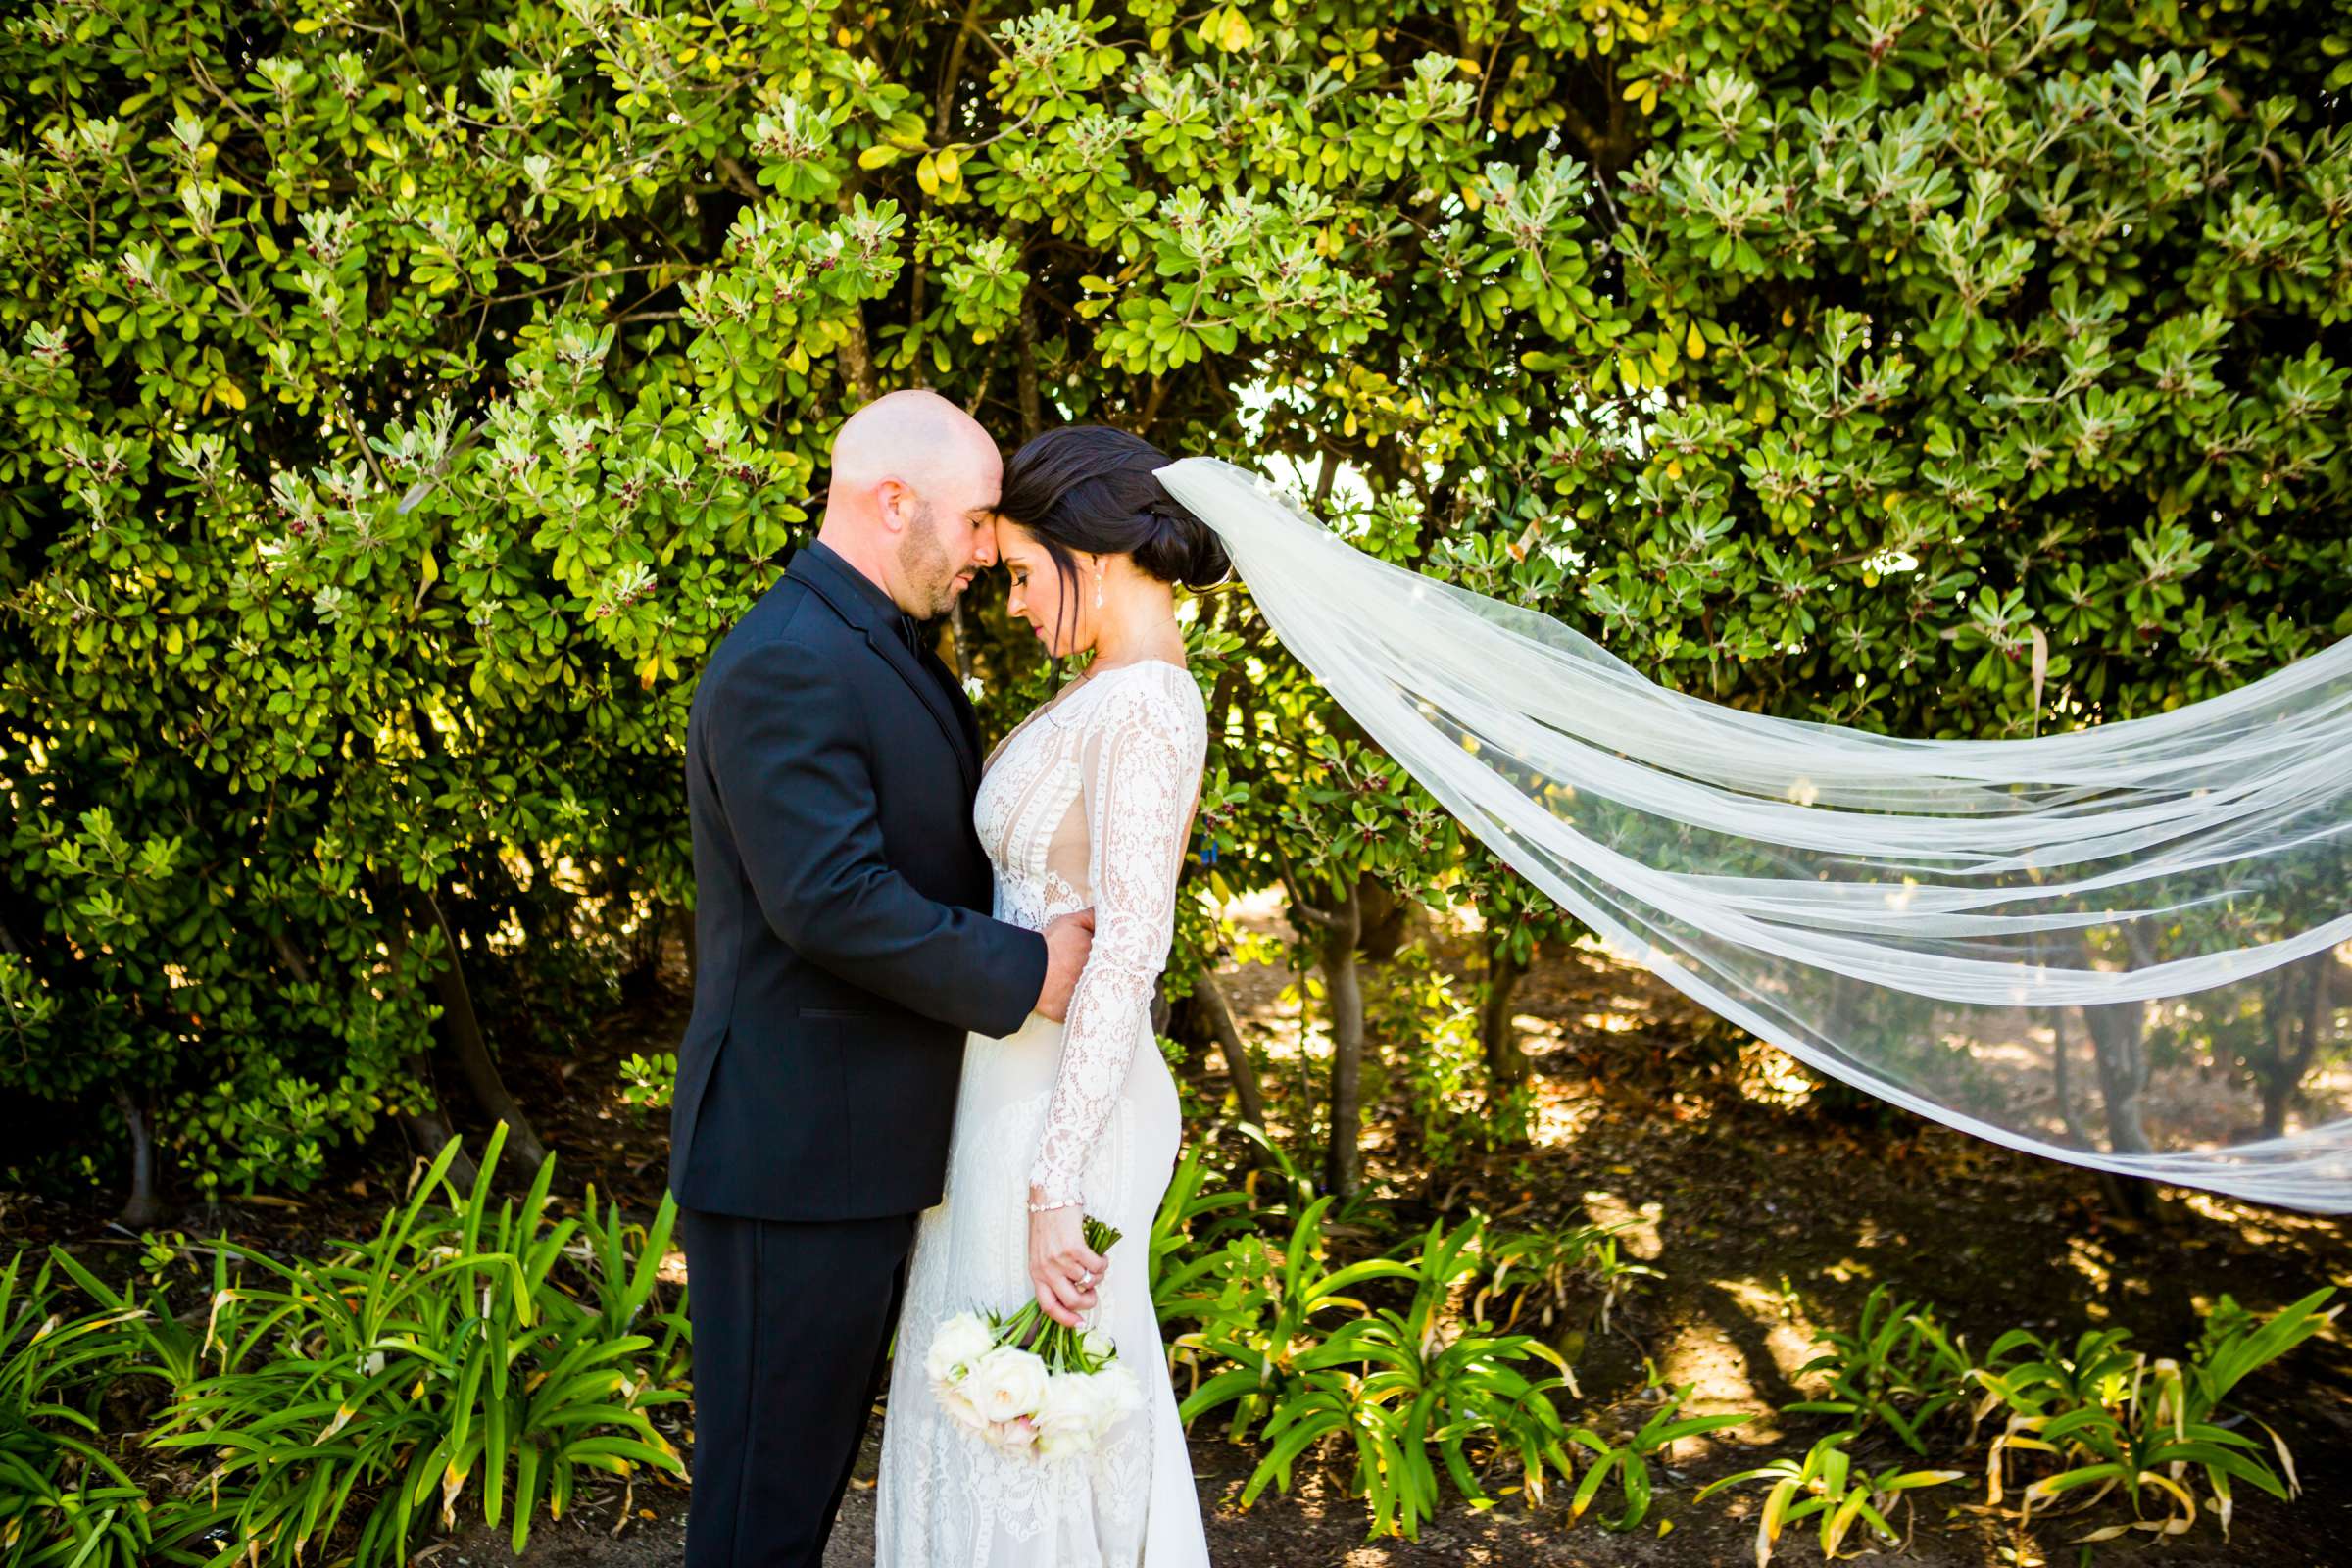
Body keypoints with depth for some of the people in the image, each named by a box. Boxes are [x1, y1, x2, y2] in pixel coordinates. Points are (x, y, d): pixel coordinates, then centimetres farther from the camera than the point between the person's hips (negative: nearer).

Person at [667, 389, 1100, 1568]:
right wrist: (1025, 972, -20)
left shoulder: (888, 653, 15)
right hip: (793, 1153, -10)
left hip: (863, 1144, 10)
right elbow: (830, 899, -27)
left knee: (821, 1447, 20)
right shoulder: (787, 665, -19)